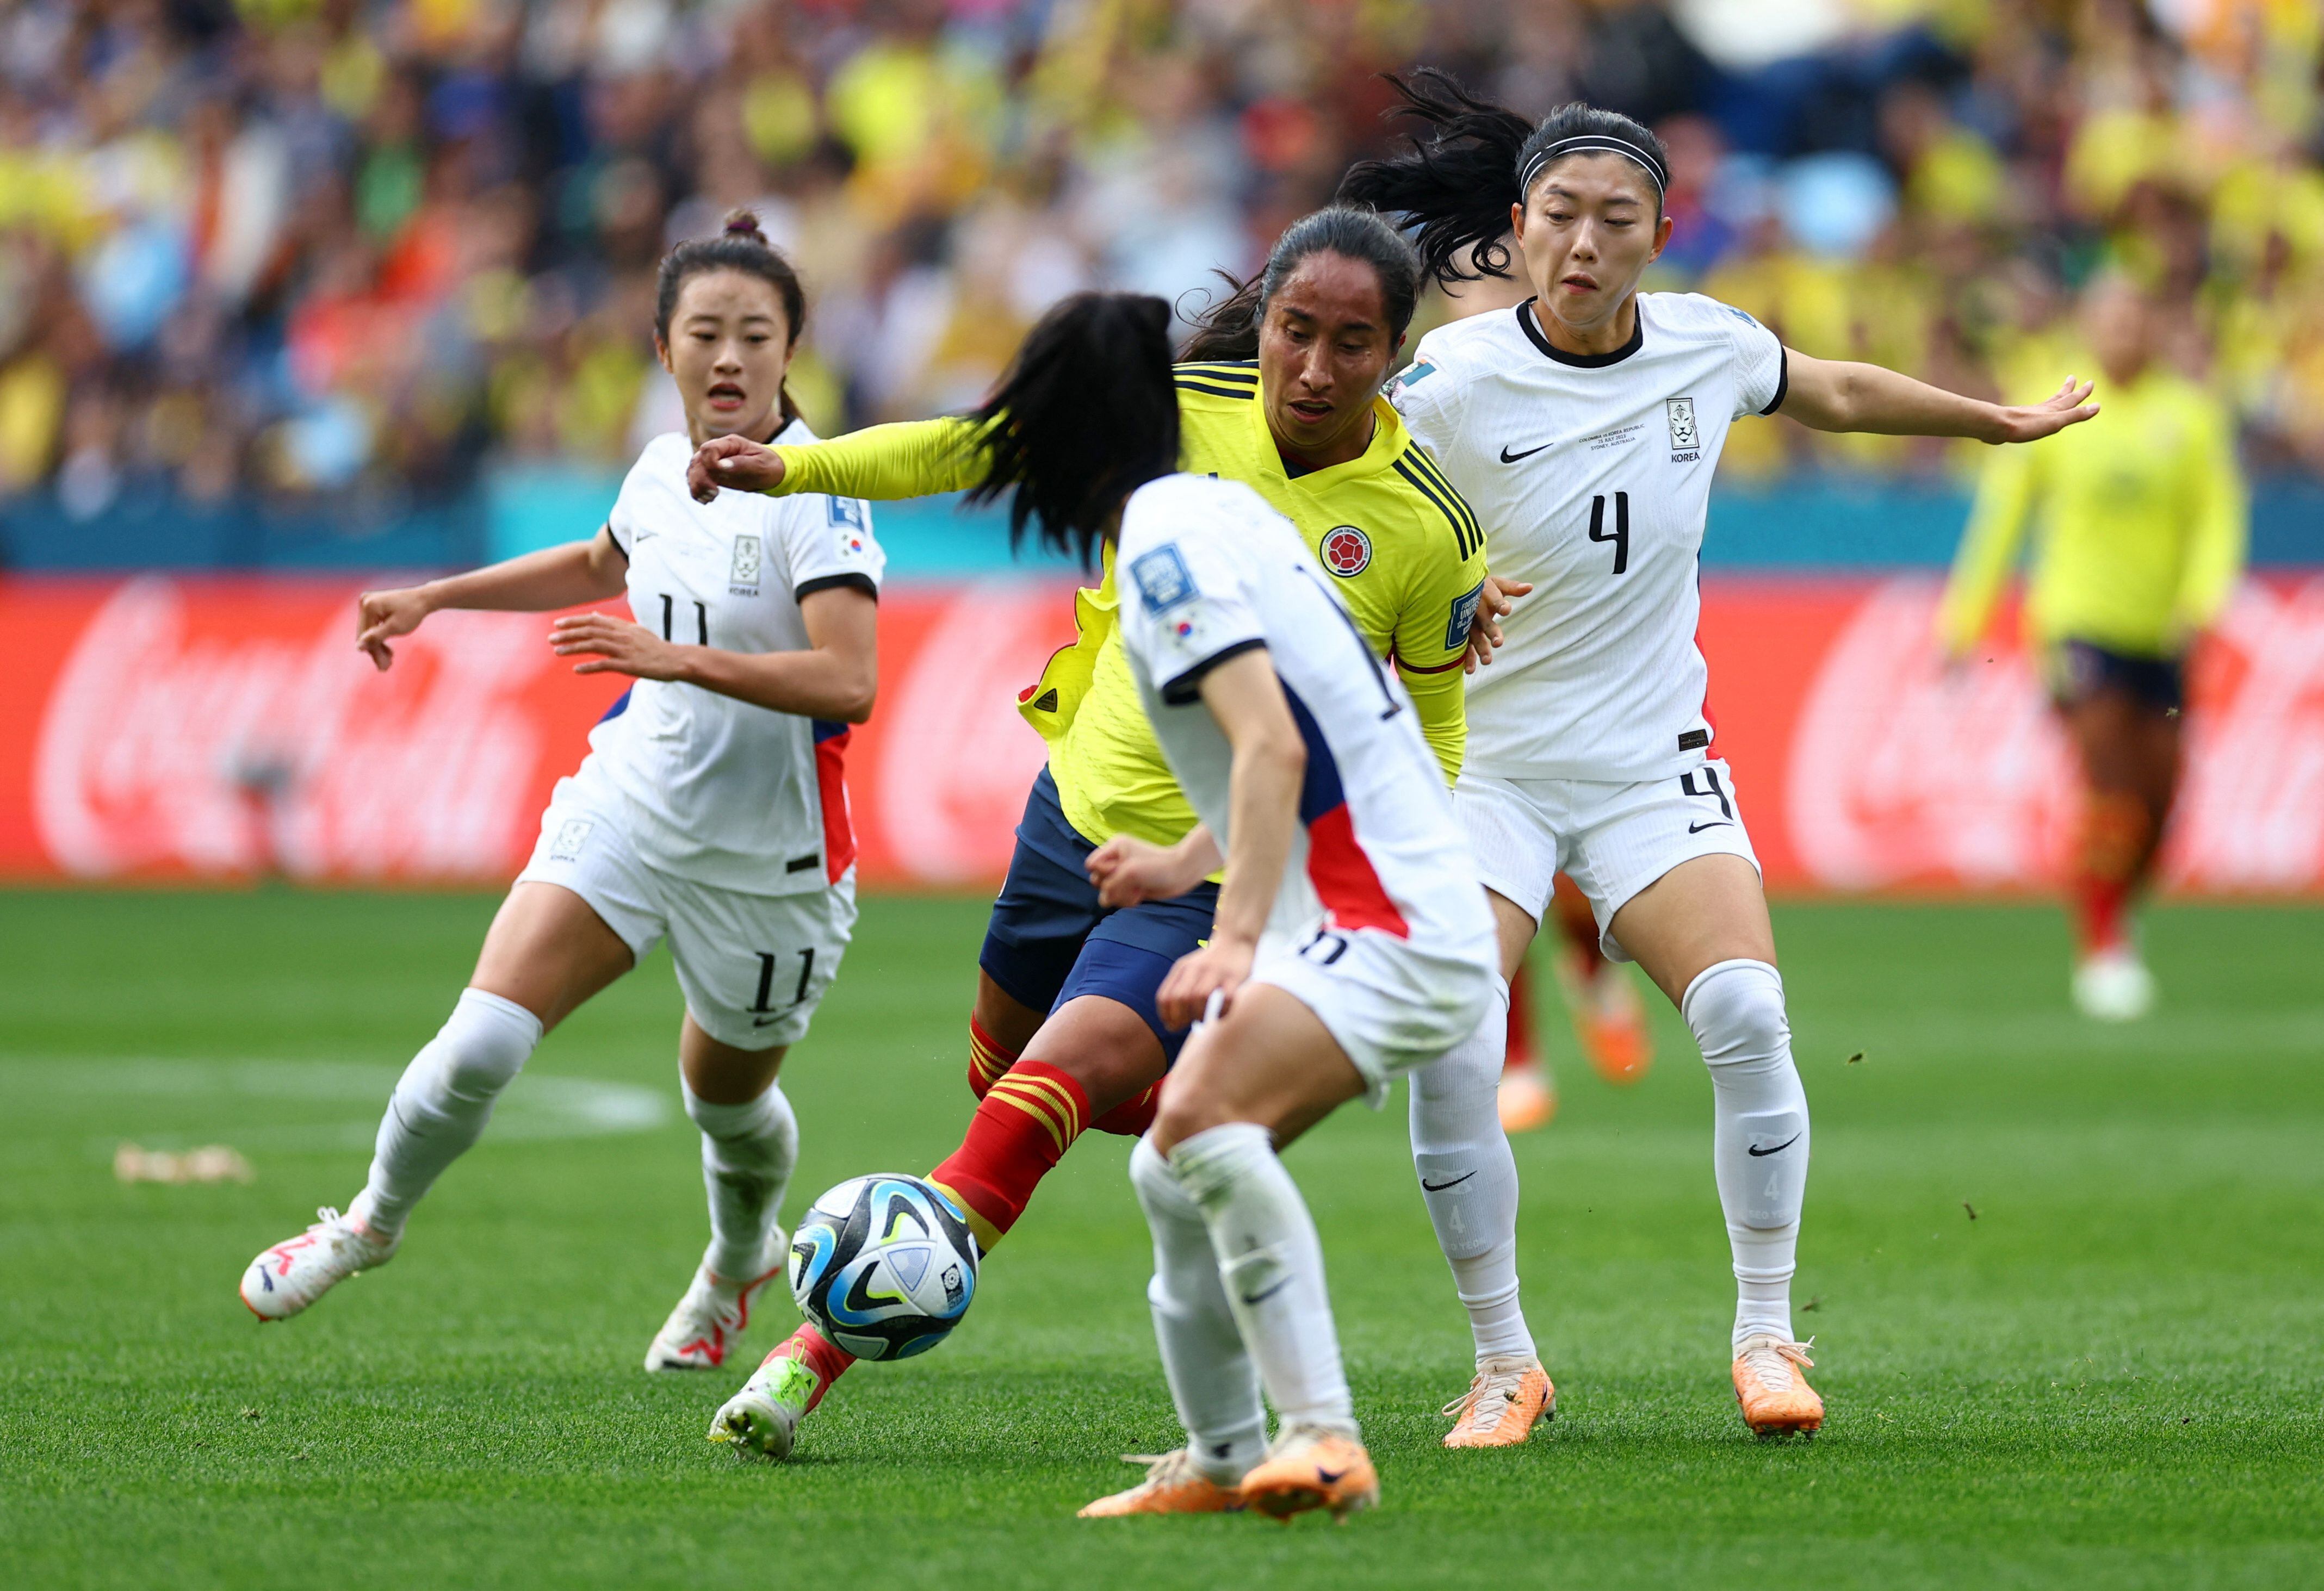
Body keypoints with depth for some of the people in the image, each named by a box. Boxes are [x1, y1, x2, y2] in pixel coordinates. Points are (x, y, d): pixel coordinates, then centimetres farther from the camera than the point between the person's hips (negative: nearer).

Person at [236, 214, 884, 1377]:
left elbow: (848, 680, -30)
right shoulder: (661, 472, 1)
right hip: (631, 801, 4)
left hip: (767, 858, -4)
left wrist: (678, 657, -37)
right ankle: (375, 1219, 12)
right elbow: (600, 564, 27)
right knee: (484, 1040, -13)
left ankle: (741, 1261, 51)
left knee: (727, 1102, 17)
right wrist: (437, 598, 28)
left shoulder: (816, 491, -19)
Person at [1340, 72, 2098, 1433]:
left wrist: (2003, 421, 32)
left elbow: (1835, 393, 20)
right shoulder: (1454, 382, -15)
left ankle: (1767, 1332, -4)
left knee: (1745, 1014, -20)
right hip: (1482, 762, -2)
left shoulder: (1710, 346, -2)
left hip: (1654, 764, 2)